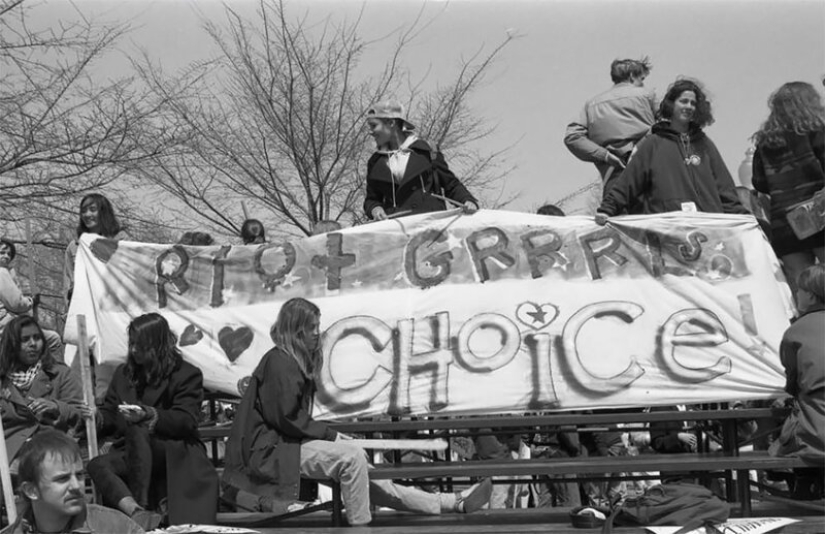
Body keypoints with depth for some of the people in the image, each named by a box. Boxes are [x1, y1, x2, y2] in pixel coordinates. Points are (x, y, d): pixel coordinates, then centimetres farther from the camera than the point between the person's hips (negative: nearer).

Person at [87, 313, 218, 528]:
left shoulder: (187, 375, 0)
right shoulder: (123, 373, 17)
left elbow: (186, 422, -12)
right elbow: (109, 415, 15)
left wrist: (150, 415, -29)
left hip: (174, 456, -5)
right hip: (133, 454, 5)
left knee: (137, 430, -33)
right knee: (96, 464, -25)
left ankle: (140, 506, -40)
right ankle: (136, 511, -49)